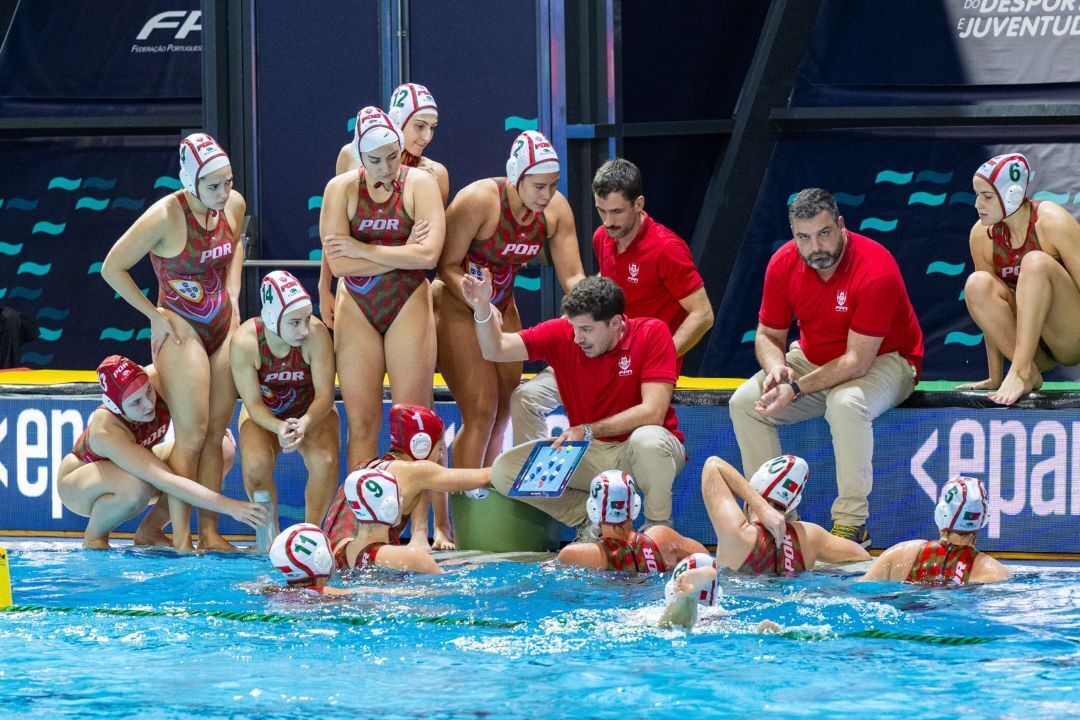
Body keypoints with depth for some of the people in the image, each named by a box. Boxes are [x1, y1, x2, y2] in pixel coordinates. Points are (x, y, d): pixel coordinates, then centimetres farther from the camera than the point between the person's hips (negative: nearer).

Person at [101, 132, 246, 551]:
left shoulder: (234, 206, -1)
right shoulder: (165, 217, -21)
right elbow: (112, 268, -12)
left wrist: (232, 297, 11)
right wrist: (155, 315, -10)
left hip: (223, 328, 6)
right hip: (182, 331, -6)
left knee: (215, 436, 6)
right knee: (192, 435, -11)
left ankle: (209, 532, 9)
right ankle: (180, 536, -7)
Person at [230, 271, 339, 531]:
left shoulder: (316, 334, -27)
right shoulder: (245, 342, -27)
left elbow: (325, 395, -24)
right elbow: (253, 403, -21)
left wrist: (305, 423, -45)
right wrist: (278, 428, -42)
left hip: (312, 411, 0)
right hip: (265, 414, 0)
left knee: (325, 460, -31)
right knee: (255, 463, -31)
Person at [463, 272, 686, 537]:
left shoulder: (652, 333, -16)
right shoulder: (562, 334, -5)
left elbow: (653, 412, -24)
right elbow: (496, 350, -7)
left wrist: (588, 431, -29)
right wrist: (482, 308, -26)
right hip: (590, 455, 4)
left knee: (648, 440, -41)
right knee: (503, 470, -13)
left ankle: (658, 525, -12)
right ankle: (592, 520, 0)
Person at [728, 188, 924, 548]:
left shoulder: (875, 268, -28)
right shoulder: (783, 263, -10)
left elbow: (857, 361, -29)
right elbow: (768, 335, 1)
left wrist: (796, 389, -33)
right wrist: (776, 369, -23)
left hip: (884, 361, -6)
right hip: (813, 360, 6)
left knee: (846, 403, -38)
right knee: (744, 402, -14)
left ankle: (852, 524, -27)